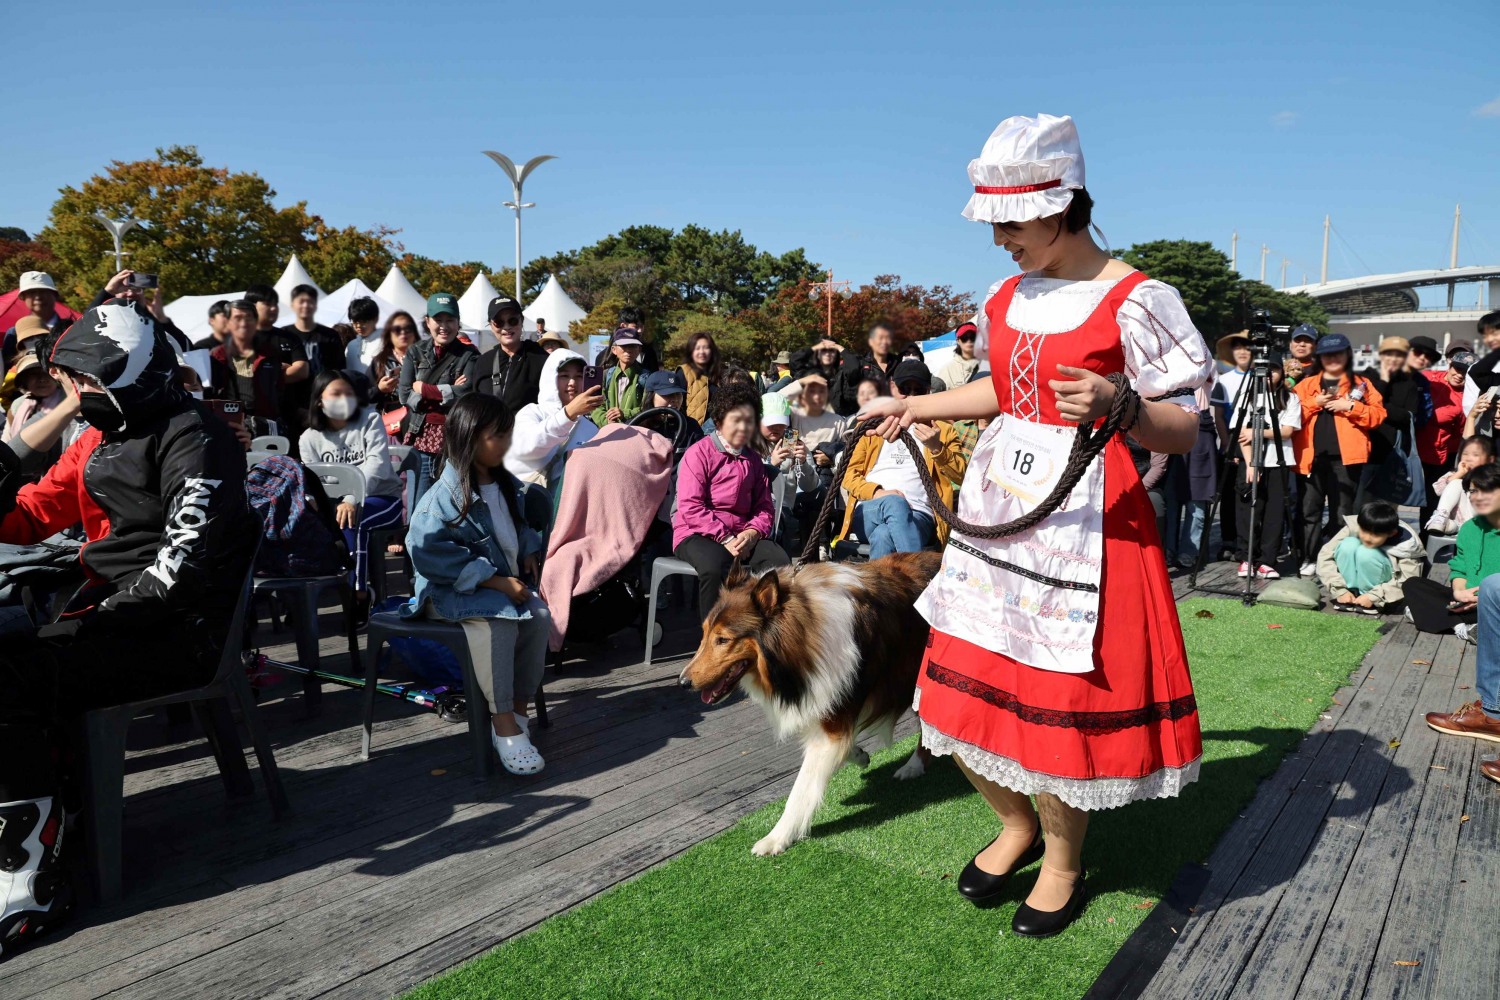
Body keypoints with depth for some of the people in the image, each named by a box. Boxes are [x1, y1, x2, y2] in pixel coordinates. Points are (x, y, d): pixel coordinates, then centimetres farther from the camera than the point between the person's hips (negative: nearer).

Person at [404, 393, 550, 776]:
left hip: (507, 579, 7)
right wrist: (495, 581, -24)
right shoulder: (444, 496, -16)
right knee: (499, 620, -34)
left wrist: (529, 552, 6)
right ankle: (503, 726, -26)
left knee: (541, 615, -19)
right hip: (450, 590, -7)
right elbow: (429, 552, -23)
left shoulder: (506, 485, 9)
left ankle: (518, 712, -8)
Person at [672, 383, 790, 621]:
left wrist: (752, 533, -10)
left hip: (743, 536, 5)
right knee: (715, 566, -38)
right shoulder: (699, 453, -2)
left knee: (779, 561, -24)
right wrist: (725, 539, -18)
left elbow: (765, 507, 13)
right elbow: (690, 507, -11)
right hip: (696, 533, -5)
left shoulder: (753, 460, 17)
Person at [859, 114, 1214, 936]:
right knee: (965, 685, 10)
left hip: (1085, 520, -7)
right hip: (999, 503, 7)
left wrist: (1113, 403, -29)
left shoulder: (1134, 302, -11)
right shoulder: (1009, 295, 9)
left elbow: (1185, 432, -10)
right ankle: (1017, 825, 36)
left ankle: (1064, 864, 28)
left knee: (1058, 697, 1)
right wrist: (915, 407, 22)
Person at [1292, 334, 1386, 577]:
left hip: (1344, 458, -1)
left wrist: (1350, 407, -12)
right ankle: (1310, 559, 8)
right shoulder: (1306, 384, 14)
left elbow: (1378, 414, 1)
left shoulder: (1361, 384, 11)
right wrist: (1314, 403, -8)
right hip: (1311, 457, 1)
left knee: (1342, 512, 4)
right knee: (1309, 510, 1)